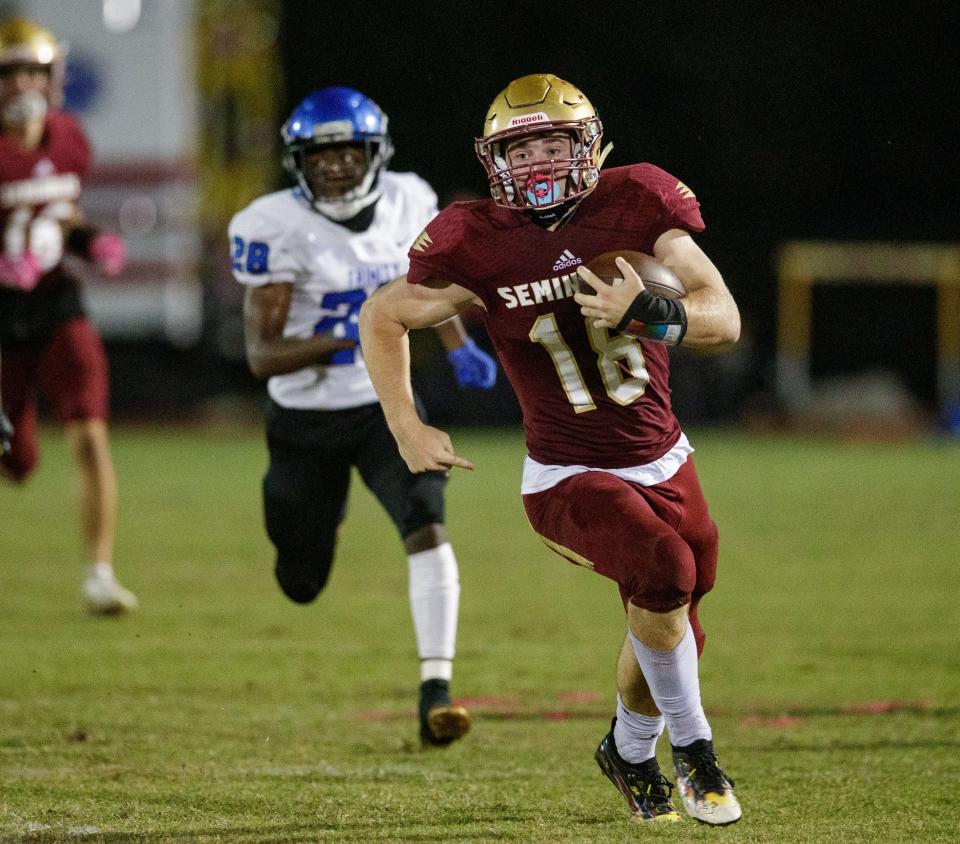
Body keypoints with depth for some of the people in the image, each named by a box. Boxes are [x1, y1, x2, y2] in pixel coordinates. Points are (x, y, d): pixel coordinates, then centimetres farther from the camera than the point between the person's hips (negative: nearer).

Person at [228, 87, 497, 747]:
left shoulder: (407, 202, -6)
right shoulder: (278, 229, -20)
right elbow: (261, 356, -22)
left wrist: (460, 348, 3)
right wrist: (342, 341, -37)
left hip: (384, 404, 2)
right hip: (304, 420, -2)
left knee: (427, 528, -24)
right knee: (303, 586, 13)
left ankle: (435, 692, -25)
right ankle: (324, 509, 50)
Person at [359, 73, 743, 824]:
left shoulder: (635, 205, -10)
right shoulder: (479, 245, -13)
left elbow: (724, 318, -14)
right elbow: (383, 317, 2)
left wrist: (650, 312, -34)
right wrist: (408, 430, -5)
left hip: (663, 462, 4)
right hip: (569, 477, -4)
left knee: (669, 633, 13)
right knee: (663, 567, -29)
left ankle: (630, 751, 46)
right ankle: (694, 748, -9)